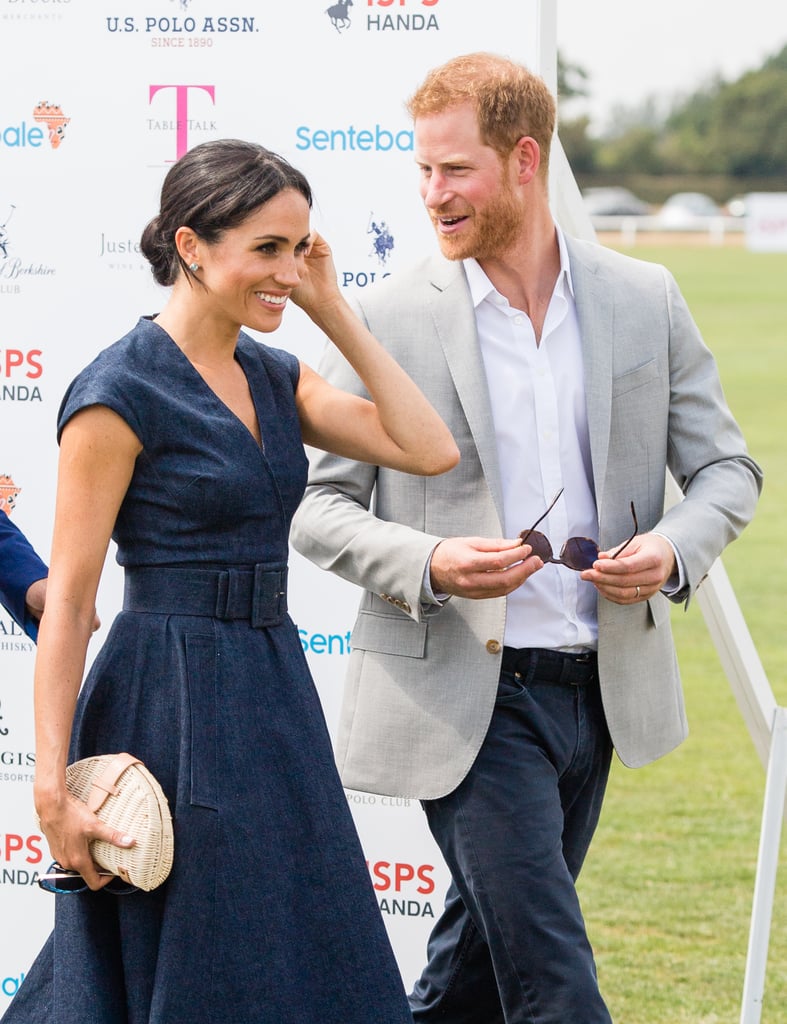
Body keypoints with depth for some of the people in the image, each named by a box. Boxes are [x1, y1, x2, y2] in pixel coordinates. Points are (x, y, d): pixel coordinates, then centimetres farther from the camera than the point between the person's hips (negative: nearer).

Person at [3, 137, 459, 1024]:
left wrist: (334, 313, 1)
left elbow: (429, 448, 2)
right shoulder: (120, 394, -12)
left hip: (273, 698, 8)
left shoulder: (273, 378, 10)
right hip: (171, 709, -8)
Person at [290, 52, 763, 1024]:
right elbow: (316, 505, -2)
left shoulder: (644, 299, 4)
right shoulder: (393, 315, -5)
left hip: (596, 686, 4)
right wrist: (428, 564, -21)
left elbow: (726, 469, 11)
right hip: (465, 693, -4)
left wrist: (674, 548, -11)